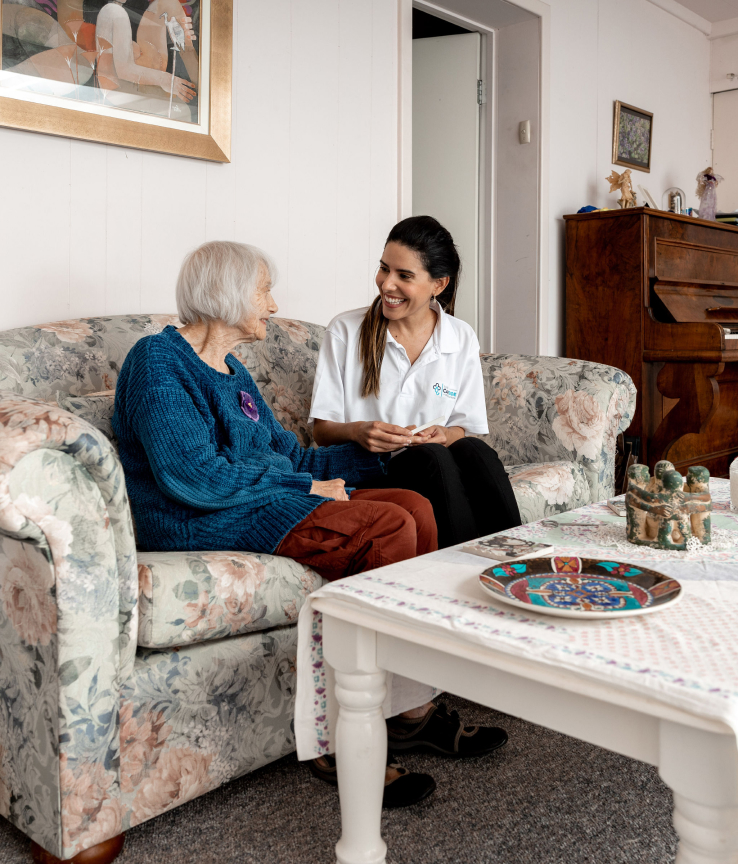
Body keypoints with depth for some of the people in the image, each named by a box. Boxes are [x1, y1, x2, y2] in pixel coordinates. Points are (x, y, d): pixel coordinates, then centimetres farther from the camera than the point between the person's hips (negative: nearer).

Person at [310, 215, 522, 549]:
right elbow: (322, 429, 1)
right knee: (429, 458, -33)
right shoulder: (345, 331, 1)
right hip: (366, 472, -2)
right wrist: (358, 431, -22)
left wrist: (445, 434, -14)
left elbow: (465, 428, 10)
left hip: (436, 462, 2)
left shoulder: (462, 339, 8)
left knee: (473, 451, -30)